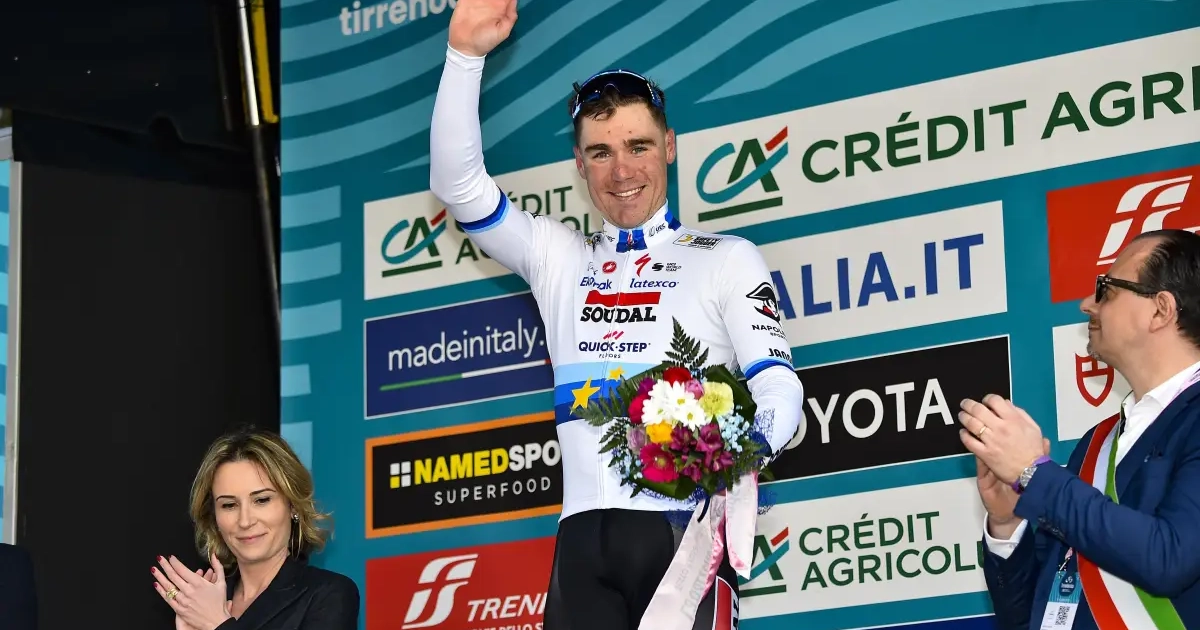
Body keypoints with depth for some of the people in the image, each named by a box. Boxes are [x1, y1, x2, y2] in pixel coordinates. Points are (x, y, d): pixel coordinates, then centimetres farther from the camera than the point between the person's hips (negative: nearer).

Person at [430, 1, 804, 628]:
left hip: (685, 524, -3)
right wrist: (465, 53, 4)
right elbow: (457, 182, 15)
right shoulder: (557, 258, 23)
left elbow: (777, 388, 3)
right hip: (584, 533, 3)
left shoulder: (727, 258, 13)